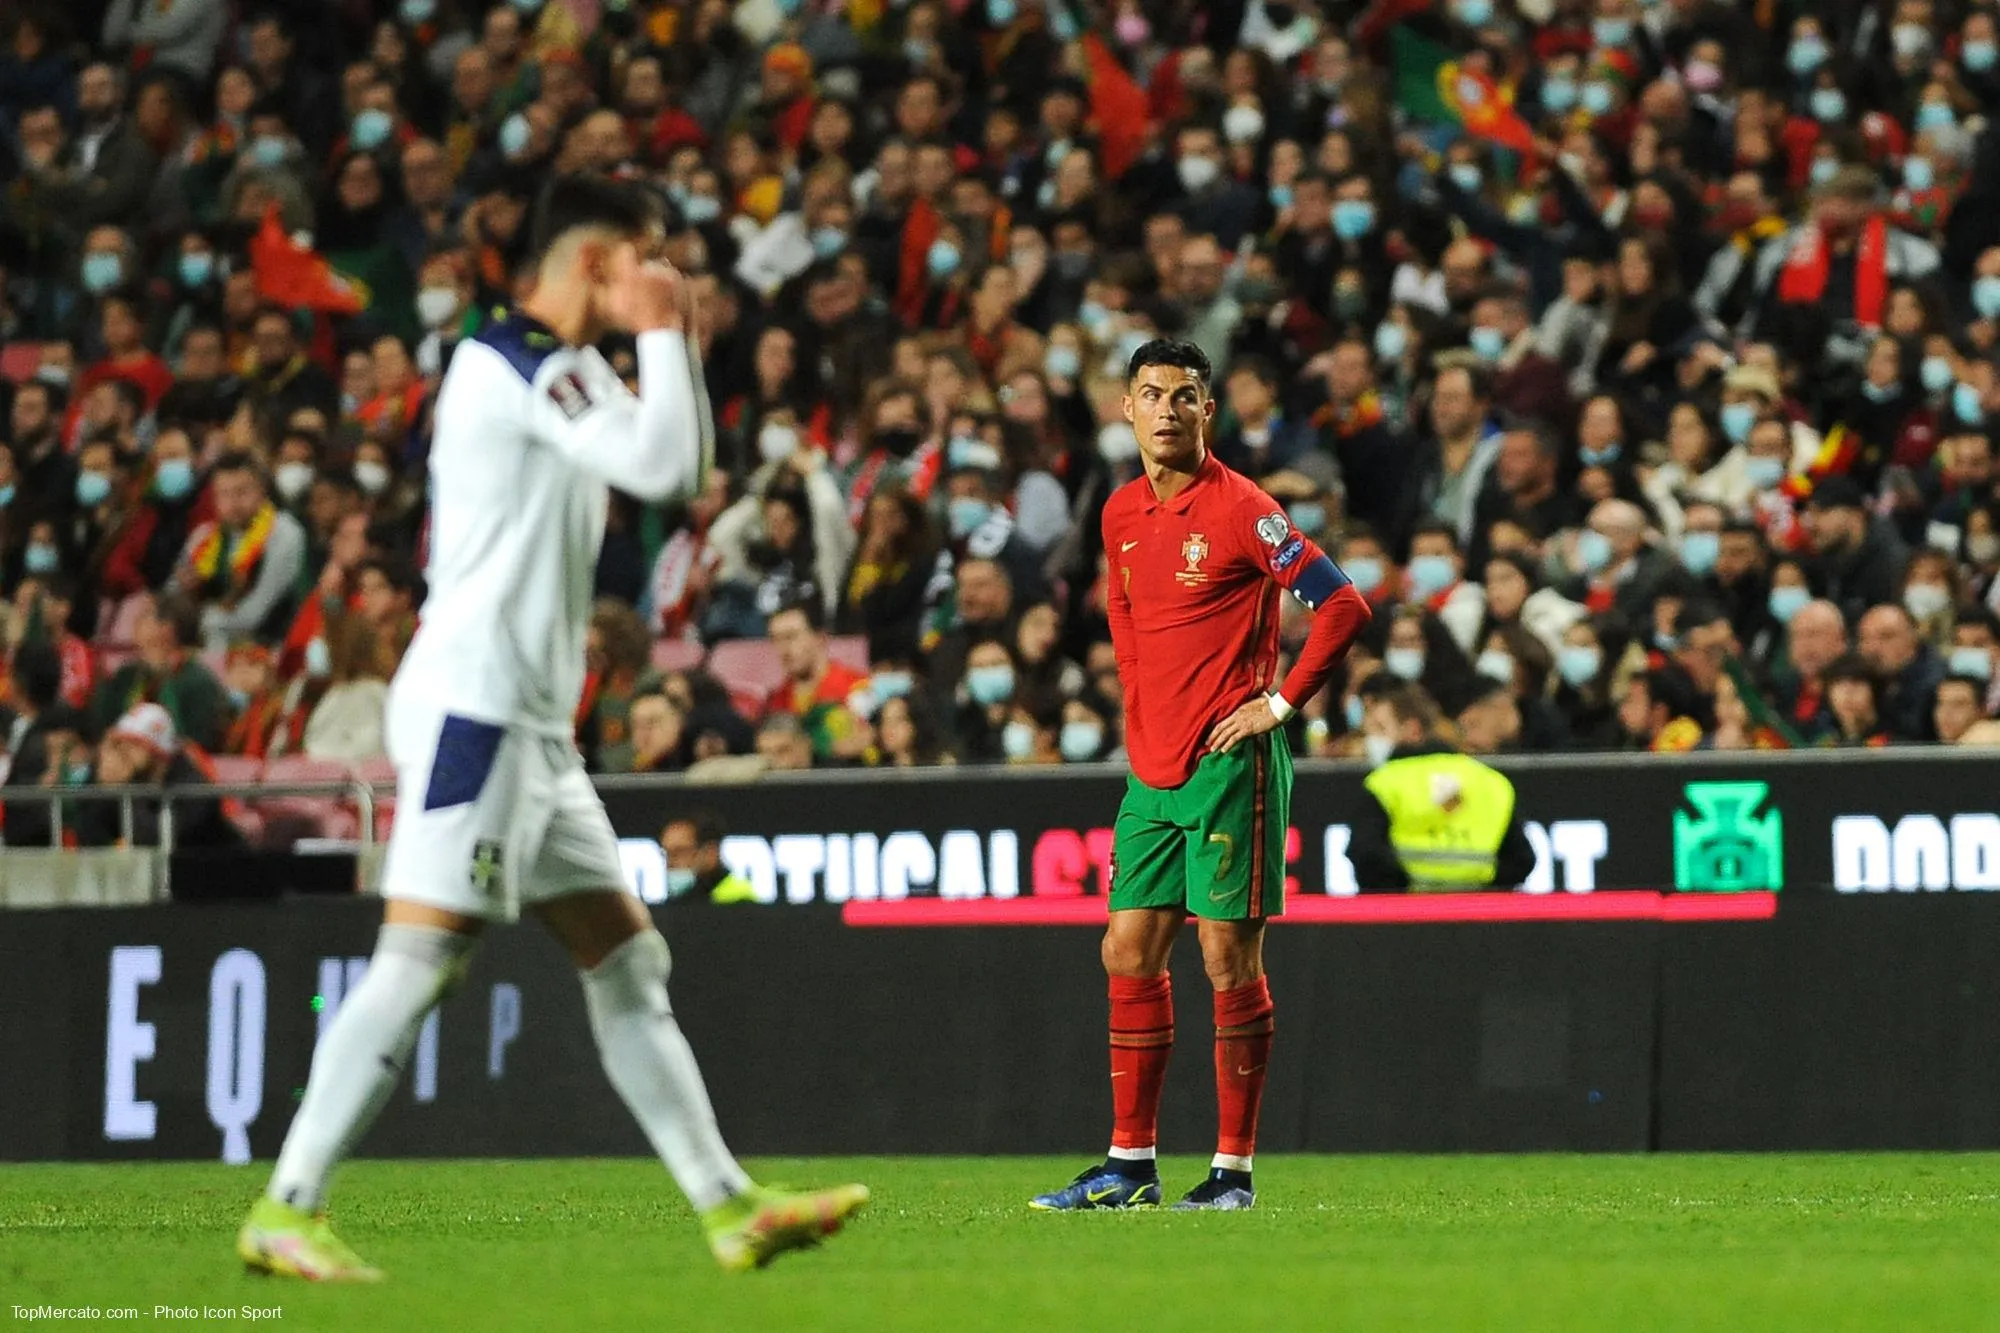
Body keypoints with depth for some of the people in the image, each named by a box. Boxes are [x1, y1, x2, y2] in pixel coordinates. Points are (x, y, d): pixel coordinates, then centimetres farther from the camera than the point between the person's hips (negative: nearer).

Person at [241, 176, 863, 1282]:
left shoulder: (564, 371, 18)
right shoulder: (516, 360, -12)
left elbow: (678, 469, 26)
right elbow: (660, 467, -20)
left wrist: (672, 344, 15)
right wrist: (660, 336, -7)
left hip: (531, 722, 11)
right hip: (473, 703, -11)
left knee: (626, 960, 8)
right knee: (419, 957, -14)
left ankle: (729, 1210, 8)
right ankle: (285, 1212, -13)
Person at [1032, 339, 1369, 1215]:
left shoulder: (1238, 508, -9)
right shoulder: (1121, 514, 11)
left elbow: (1343, 605, -11)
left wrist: (1279, 703, -12)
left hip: (1229, 764, -7)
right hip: (1153, 770, 7)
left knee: (1229, 958, -5)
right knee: (1130, 954, 6)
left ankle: (1235, 1168, 1)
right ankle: (1130, 1164, 12)